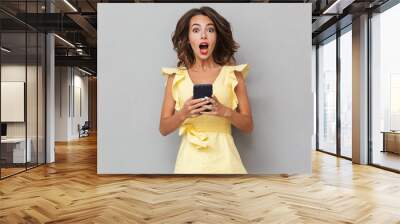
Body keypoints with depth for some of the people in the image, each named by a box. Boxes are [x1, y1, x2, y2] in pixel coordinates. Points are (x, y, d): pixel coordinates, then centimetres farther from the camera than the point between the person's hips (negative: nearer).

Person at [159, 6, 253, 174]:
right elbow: (163, 128, 2)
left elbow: (248, 126, 1)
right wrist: (183, 114, -16)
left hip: (222, 158, 0)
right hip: (191, 159, 1)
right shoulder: (176, 77, 1)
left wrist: (225, 111, -16)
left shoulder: (232, 73, -1)